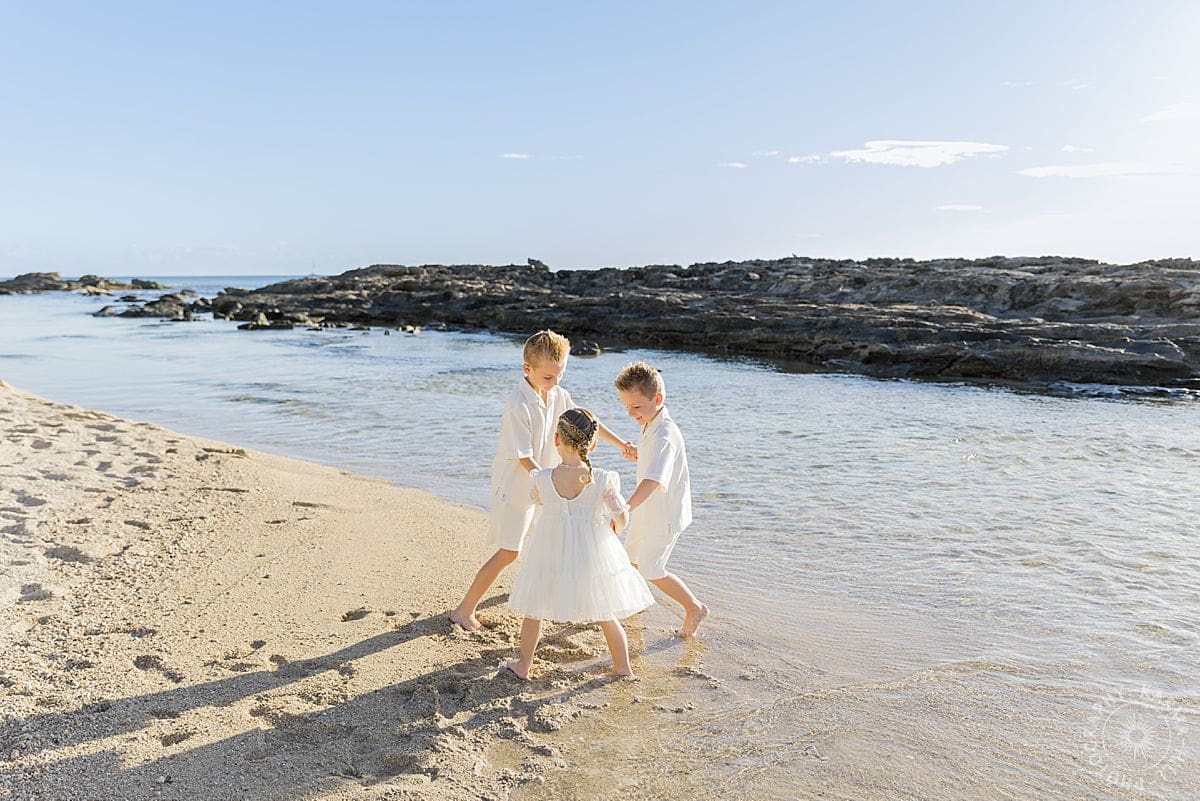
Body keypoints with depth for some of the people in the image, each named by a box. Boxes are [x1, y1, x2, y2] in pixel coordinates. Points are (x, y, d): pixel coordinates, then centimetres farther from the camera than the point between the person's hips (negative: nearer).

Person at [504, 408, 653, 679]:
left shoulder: (542, 479, -15)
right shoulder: (604, 479, -18)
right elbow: (622, 517, -11)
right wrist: (615, 528, 13)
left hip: (551, 553, 0)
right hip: (592, 554, 0)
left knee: (535, 609, 22)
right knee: (607, 614, 18)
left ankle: (523, 664, 33)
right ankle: (623, 667, 29)